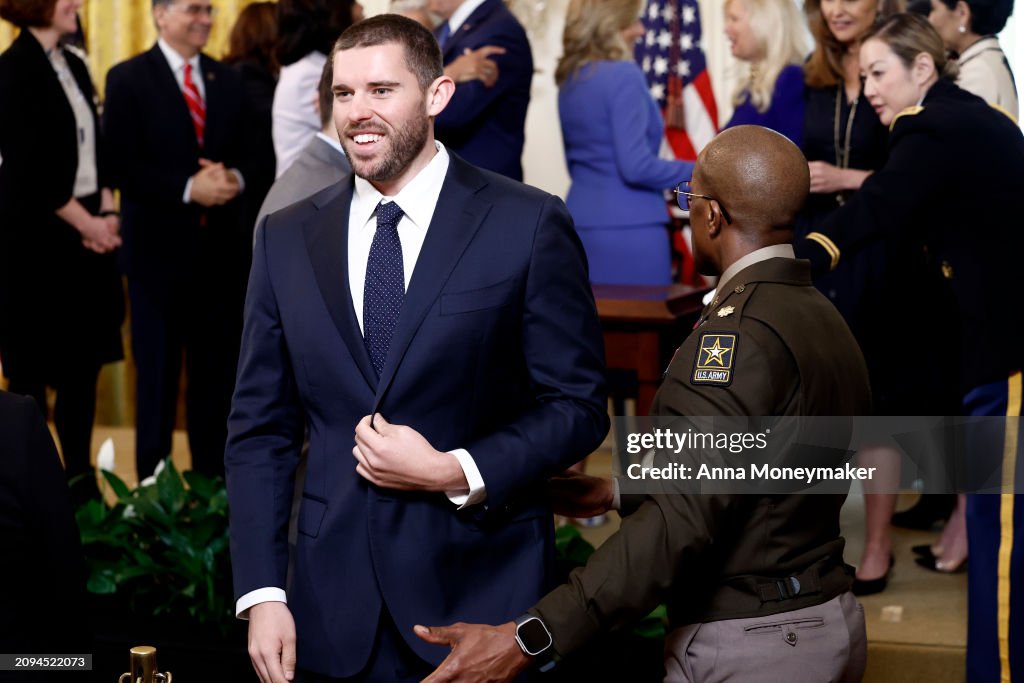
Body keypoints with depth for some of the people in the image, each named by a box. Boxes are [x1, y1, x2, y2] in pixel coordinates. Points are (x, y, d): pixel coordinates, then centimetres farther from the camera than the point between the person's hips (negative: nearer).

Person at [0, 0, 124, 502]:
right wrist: (85, 221, -11)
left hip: (88, 235, 7)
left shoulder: (74, 67, 13)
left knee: (85, 367, 10)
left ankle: (81, 482, 19)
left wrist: (107, 213, -1)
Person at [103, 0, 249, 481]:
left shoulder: (227, 80, 12)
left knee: (217, 369, 7)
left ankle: (213, 481, 16)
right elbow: (122, 164, -11)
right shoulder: (128, 79, -3)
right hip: (159, 247, -4)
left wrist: (234, 179, -10)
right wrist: (188, 189, -18)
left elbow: (246, 152, 12)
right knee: (158, 371, 5)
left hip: (219, 245, 4)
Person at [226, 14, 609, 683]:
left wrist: (456, 474, -16)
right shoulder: (286, 238, 6)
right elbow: (260, 428, 6)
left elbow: (578, 406, -3)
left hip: (481, 591, -3)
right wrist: (261, 596, -2)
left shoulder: (529, 224, -4)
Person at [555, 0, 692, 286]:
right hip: (627, 228, -8)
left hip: (580, 222, 8)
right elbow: (637, 166, -18)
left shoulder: (570, 79, 12)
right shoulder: (623, 76, -13)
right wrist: (703, 173, -8)